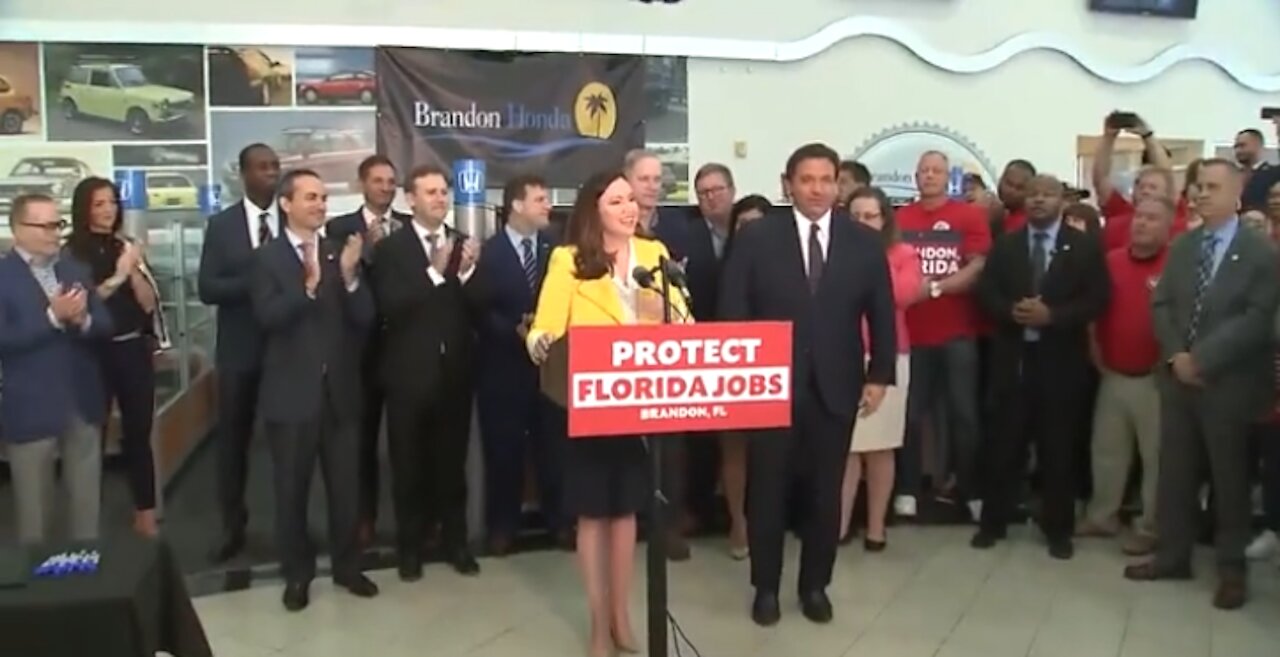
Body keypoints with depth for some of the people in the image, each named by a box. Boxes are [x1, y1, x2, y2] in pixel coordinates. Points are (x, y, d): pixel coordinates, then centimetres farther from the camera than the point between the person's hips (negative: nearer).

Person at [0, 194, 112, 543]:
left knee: (87, 499, 15)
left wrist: (82, 320, -17)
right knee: (34, 505, 10)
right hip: (31, 408, -5)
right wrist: (53, 317, -25)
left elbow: (104, 324, 3)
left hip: (83, 402, 5)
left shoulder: (77, 269, 8)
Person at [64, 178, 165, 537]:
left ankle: (146, 514, 15)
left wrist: (133, 270, -12)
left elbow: (149, 302, 3)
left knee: (139, 433, 8)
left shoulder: (127, 247, 7)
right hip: (94, 354, -3)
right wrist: (117, 276, -15)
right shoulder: (71, 252, -5)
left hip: (134, 350, 4)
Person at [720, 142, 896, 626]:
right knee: (767, 489, 8)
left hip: (835, 387, 2)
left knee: (825, 492, 11)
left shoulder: (864, 243, 4)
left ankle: (815, 585, 27)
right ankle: (766, 587, 23)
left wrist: (880, 375, 1)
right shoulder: (755, 238, -2)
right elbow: (733, 311, -3)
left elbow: (881, 314, 6)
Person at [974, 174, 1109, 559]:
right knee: (1005, 443, 5)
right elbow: (986, 292, 4)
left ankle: (1058, 530, 17)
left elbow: (1097, 300, -5)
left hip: (1060, 360, -1)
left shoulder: (1085, 247, 3)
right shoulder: (1004, 245, 10)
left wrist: (1052, 315, -17)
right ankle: (993, 522, 17)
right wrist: (1011, 311, -16)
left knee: (1058, 447, 5)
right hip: (1013, 357, 2)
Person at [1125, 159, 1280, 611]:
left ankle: (1232, 569, 17)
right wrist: (1176, 356, -9)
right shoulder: (1181, 248, 11)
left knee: (1229, 476, 5)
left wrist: (1202, 359, -17)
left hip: (1228, 383, -4)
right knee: (1175, 472, 10)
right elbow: (1161, 305, 7)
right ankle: (1173, 555, 22)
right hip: (1177, 377, 5)